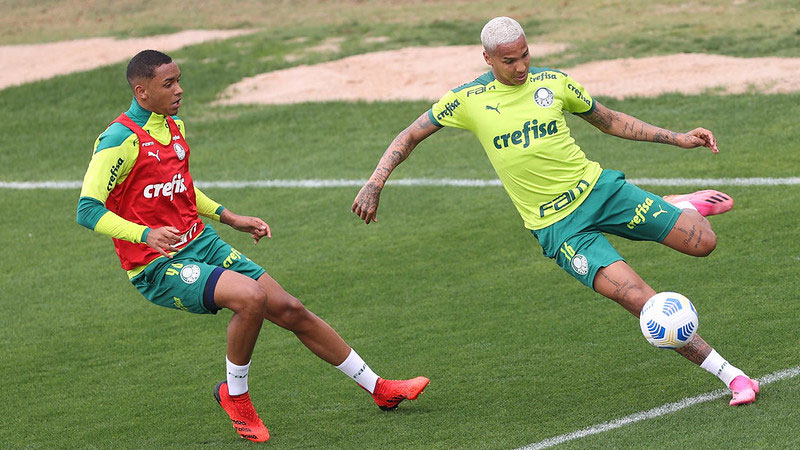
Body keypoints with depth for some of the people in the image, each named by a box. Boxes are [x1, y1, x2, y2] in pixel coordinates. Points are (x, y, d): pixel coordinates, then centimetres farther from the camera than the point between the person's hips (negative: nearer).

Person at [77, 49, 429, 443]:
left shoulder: (174, 128, 11)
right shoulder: (120, 140, -17)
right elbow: (88, 210, -24)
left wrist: (229, 218, 18)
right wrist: (146, 234, -37)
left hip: (201, 244, 8)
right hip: (157, 268, -8)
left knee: (291, 311, 6)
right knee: (251, 296, -30)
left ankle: (378, 388, 19)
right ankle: (234, 395, -7)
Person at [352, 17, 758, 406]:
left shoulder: (553, 83, 2)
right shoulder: (467, 100, -3)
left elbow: (609, 121, 14)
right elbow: (409, 137, 7)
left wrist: (677, 138, 8)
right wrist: (374, 184, -6)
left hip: (598, 187, 3)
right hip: (557, 226, -3)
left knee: (702, 242, -11)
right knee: (636, 296, -22)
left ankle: (678, 206, 28)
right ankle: (732, 376, -16)